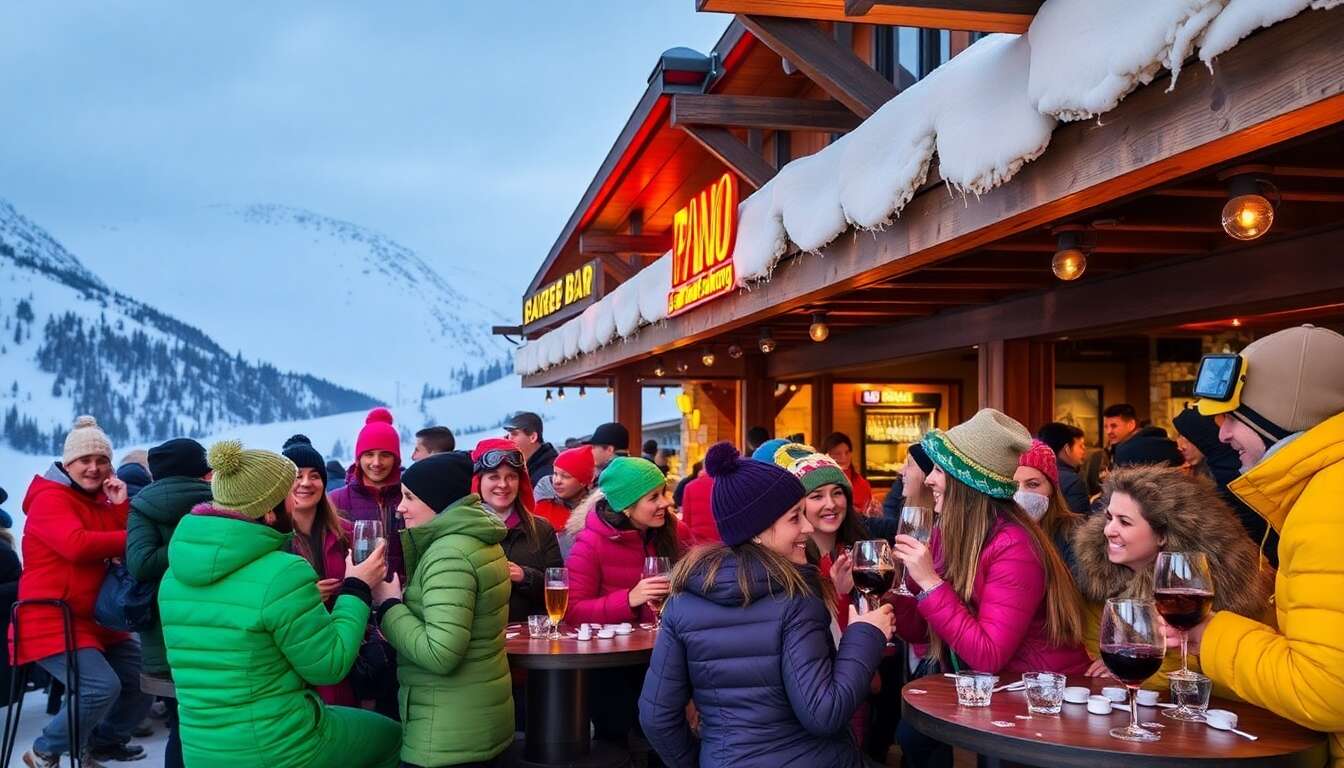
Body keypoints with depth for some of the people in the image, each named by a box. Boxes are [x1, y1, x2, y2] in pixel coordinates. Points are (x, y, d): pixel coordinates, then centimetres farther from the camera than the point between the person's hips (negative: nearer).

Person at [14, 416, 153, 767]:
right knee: (102, 685, -24)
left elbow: (127, 554, 5)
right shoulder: (50, 499, -11)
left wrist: (121, 507, -7)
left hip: (94, 618, 9)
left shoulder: (101, 500, 14)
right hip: (51, 620, -9)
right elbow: (77, 544, -30)